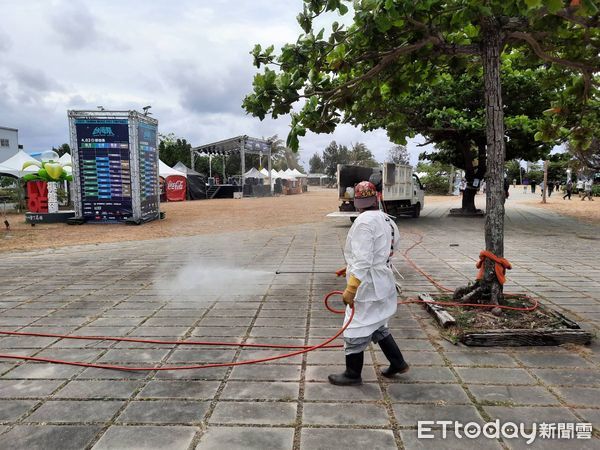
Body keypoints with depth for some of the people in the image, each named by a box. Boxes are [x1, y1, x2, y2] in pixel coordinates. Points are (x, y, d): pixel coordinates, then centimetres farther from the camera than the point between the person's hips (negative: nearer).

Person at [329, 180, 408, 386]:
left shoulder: (364, 221, -19)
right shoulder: (387, 220, 6)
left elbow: (363, 260, -25)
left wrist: (351, 288, -23)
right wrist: (351, 268, 21)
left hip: (367, 286, -9)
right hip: (383, 282, 9)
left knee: (356, 330, 6)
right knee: (377, 326, 24)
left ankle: (353, 374, 20)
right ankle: (397, 363, 35)